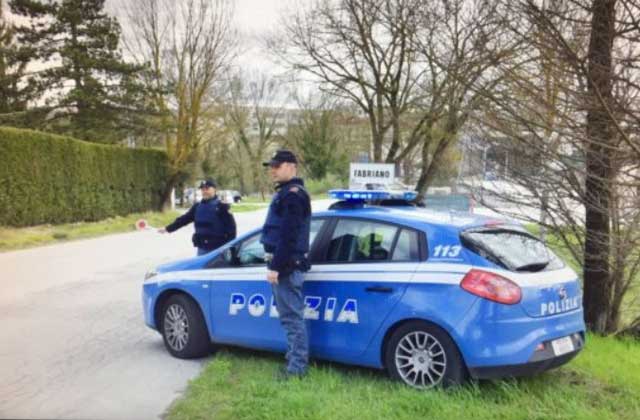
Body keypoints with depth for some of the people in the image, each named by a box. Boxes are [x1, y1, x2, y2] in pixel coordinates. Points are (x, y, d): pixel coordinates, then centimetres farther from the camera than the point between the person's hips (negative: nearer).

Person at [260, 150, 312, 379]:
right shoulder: (286, 193, 19)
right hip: (284, 263, 11)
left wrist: (275, 266, -22)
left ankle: (297, 367, 1)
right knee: (290, 316, 16)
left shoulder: (292, 195, -15)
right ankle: (294, 361, 26)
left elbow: (287, 235, -22)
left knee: (292, 317, -5)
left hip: (287, 265, -11)